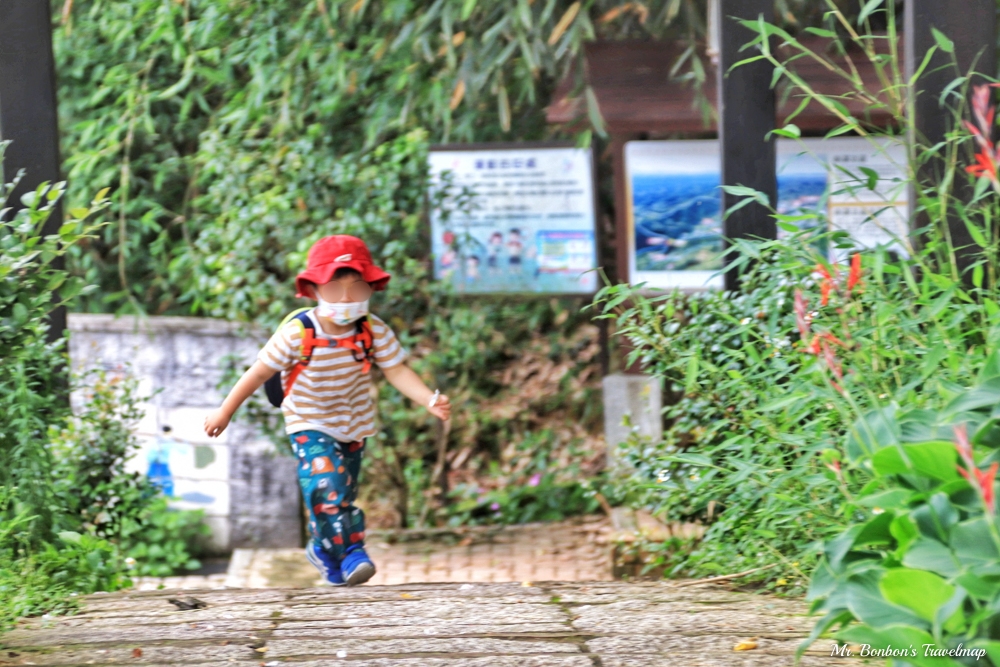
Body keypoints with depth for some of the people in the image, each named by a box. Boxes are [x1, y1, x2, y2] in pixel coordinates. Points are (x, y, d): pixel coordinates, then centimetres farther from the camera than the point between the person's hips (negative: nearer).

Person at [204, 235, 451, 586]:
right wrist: (225, 412, -9)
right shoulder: (297, 334, -25)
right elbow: (260, 372, -16)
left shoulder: (374, 331, -18)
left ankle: (323, 548, 38)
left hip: (353, 426, 4)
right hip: (310, 425, -4)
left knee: (343, 493, 16)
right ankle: (349, 550, -18)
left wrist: (431, 401, -37)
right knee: (326, 483, -26)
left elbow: (398, 372, -20)